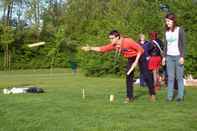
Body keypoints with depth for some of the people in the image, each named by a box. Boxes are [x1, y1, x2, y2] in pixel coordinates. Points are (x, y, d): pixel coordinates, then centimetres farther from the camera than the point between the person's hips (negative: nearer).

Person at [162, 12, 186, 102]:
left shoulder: (180, 30, -2)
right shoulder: (166, 32, 11)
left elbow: (183, 44, -4)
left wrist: (182, 56, -11)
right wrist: (164, 56, 10)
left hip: (178, 56, -4)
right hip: (169, 56, 4)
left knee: (179, 77, -2)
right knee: (170, 77, 2)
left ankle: (180, 96, 4)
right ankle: (169, 96, 4)